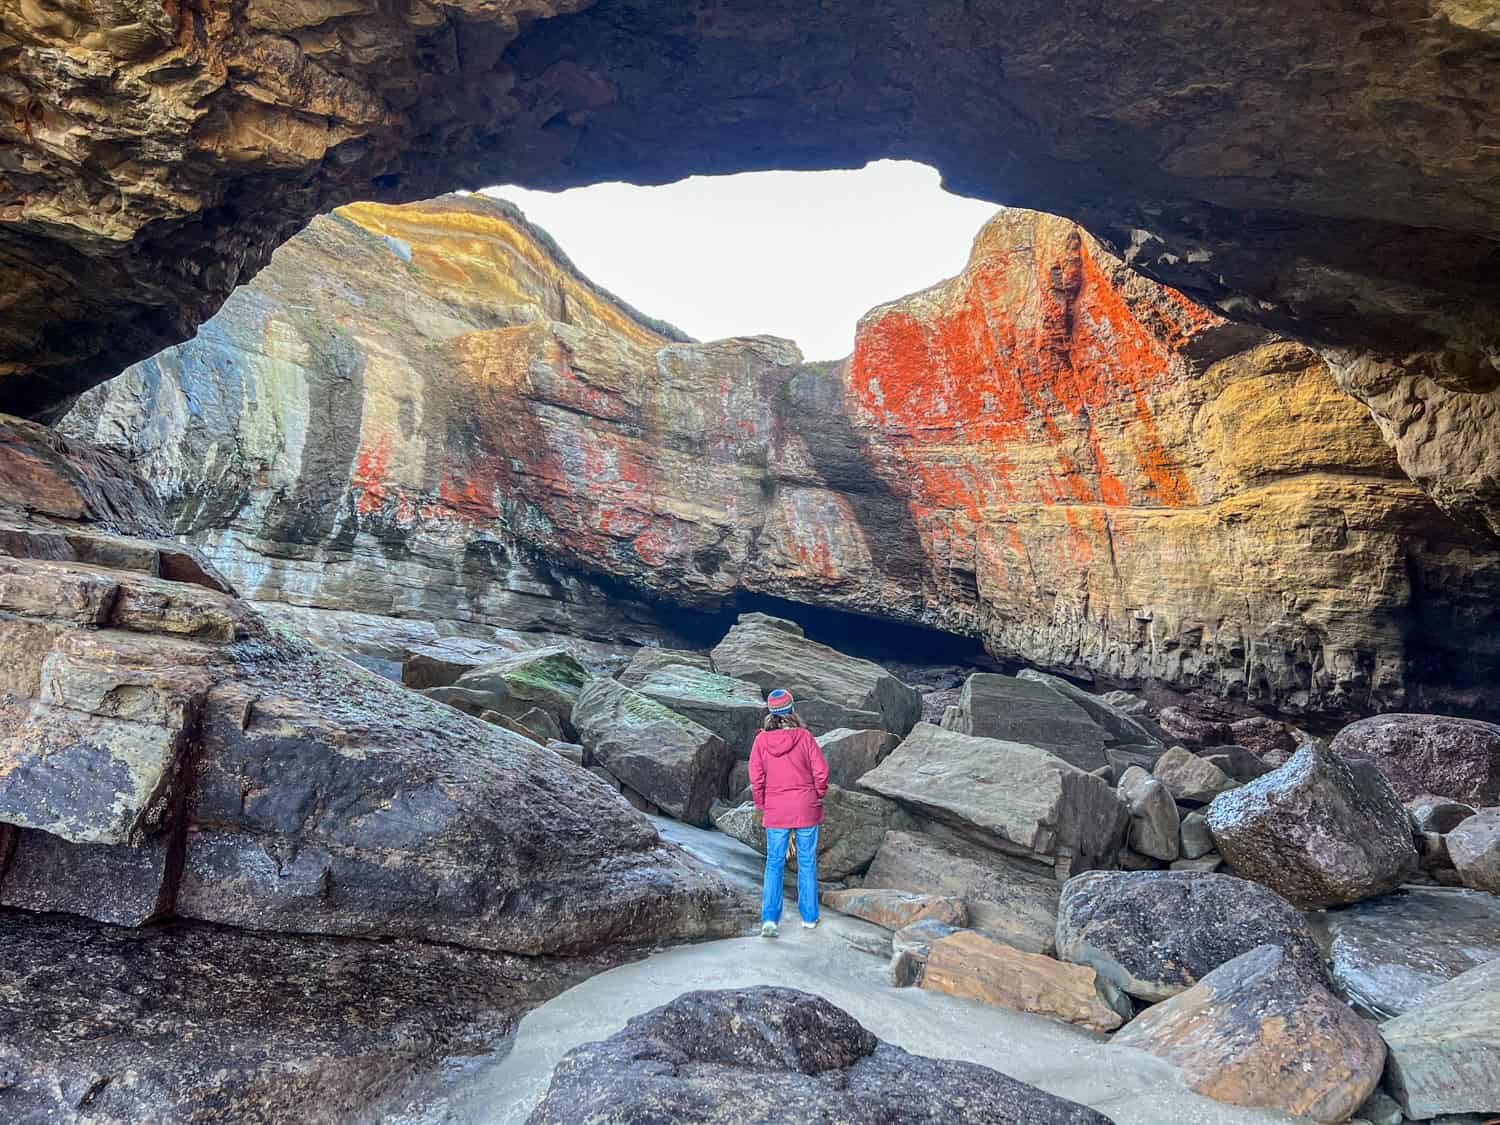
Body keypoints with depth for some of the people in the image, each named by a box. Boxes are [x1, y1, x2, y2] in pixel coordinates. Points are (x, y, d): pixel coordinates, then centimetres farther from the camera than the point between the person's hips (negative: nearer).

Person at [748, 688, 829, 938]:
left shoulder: (761, 740, -8)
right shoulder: (804, 737, -11)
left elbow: (756, 778, -5)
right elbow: (821, 771, -8)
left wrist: (762, 806, 9)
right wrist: (818, 796, 10)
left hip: (775, 811, 1)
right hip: (806, 809, 0)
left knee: (774, 864, 10)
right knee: (807, 863, 13)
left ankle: (769, 919, 1)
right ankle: (809, 917, 22)